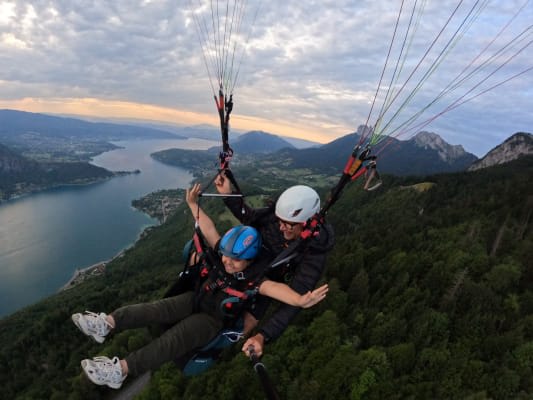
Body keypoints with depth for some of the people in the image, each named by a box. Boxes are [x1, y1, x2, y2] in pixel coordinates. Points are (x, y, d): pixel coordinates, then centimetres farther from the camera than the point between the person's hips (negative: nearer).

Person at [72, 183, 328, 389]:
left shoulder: (252, 281, -26)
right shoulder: (223, 257, -10)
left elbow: (274, 287, -45)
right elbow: (210, 230, -10)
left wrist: (299, 300, -64)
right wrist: (194, 205, -15)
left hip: (213, 319, -6)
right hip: (196, 299, 6)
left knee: (175, 339, -24)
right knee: (157, 310, -14)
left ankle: (121, 370, -30)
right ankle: (107, 323, -20)